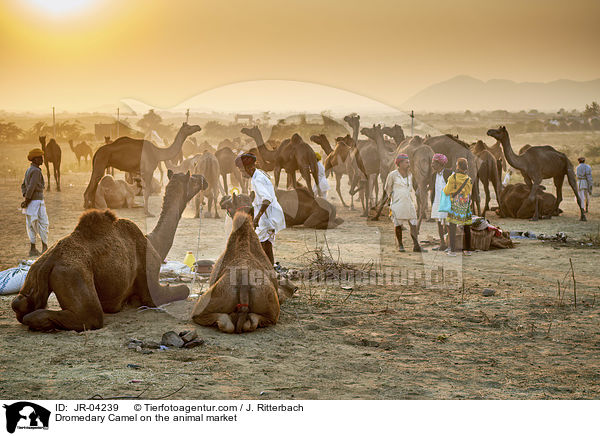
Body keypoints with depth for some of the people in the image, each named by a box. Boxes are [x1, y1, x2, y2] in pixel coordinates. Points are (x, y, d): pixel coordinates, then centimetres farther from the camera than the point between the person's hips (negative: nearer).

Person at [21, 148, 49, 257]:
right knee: (43, 225, 1)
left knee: (31, 226, 9)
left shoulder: (29, 170, 14)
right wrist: (26, 202, -15)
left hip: (29, 202, 9)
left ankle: (33, 249, 9)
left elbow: (23, 186, 16)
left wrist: (25, 198, 6)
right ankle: (45, 248, 6)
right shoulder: (36, 171, -17)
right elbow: (31, 187, -22)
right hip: (37, 202, -9)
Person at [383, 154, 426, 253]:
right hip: (397, 203, -4)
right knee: (398, 224, 3)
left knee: (413, 223, -4)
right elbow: (387, 188, 6)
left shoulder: (409, 175, 11)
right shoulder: (392, 175, -5)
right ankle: (400, 245, 15)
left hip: (408, 202, 5)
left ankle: (416, 245, -6)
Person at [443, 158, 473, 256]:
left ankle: (453, 250, -3)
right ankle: (467, 250, 12)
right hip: (465, 206, 3)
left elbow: (446, 191, -5)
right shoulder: (469, 180, -2)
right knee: (466, 228, 12)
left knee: (452, 228, 2)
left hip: (454, 205, -3)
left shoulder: (453, 178, -10)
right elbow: (469, 192, 9)